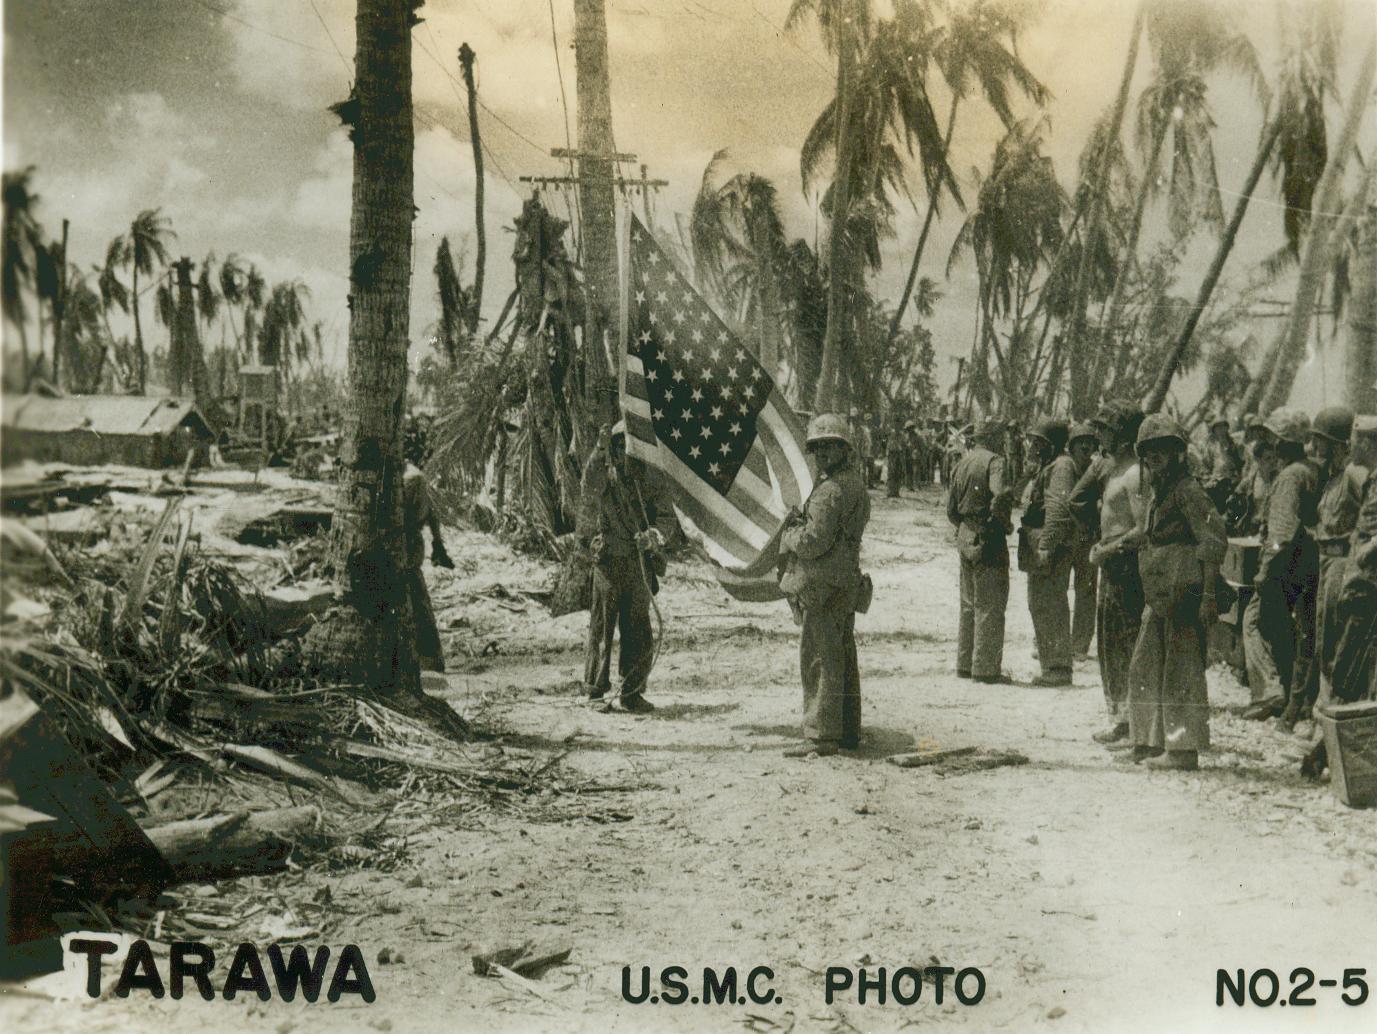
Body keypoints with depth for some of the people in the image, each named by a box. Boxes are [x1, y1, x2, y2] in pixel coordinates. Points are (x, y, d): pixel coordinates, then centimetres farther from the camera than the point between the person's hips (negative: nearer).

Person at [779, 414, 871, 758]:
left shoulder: (830, 490, -18)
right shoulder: (856, 484, 14)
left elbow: (815, 541, -23)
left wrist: (791, 534, -2)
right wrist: (800, 522, 4)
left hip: (823, 588, -10)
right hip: (846, 583, 10)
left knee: (820, 659, -8)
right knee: (844, 658, 14)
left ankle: (821, 736, -7)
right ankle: (848, 731, 21)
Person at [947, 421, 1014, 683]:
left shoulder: (962, 463, 12)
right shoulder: (994, 461, -12)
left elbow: (951, 507, 15)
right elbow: (1001, 495, -28)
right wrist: (1005, 523, -13)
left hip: (965, 538, 8)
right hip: (989, 540, -8)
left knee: (969, 603, 17)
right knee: (990, 605, -2)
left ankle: (965, 663, 22)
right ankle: (986, 668, -1)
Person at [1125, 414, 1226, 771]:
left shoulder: (1189, 491, -10)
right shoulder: (1158, 495, 18)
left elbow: (1214, 540, -16)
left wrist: (1208, 594, -21)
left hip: (1182, 594, -10)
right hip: (1159, 598, 10)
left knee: (1181, 672, -5)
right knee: (1145, 670, 13)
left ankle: (1183, 750, 0)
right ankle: (1153, 742, 21)